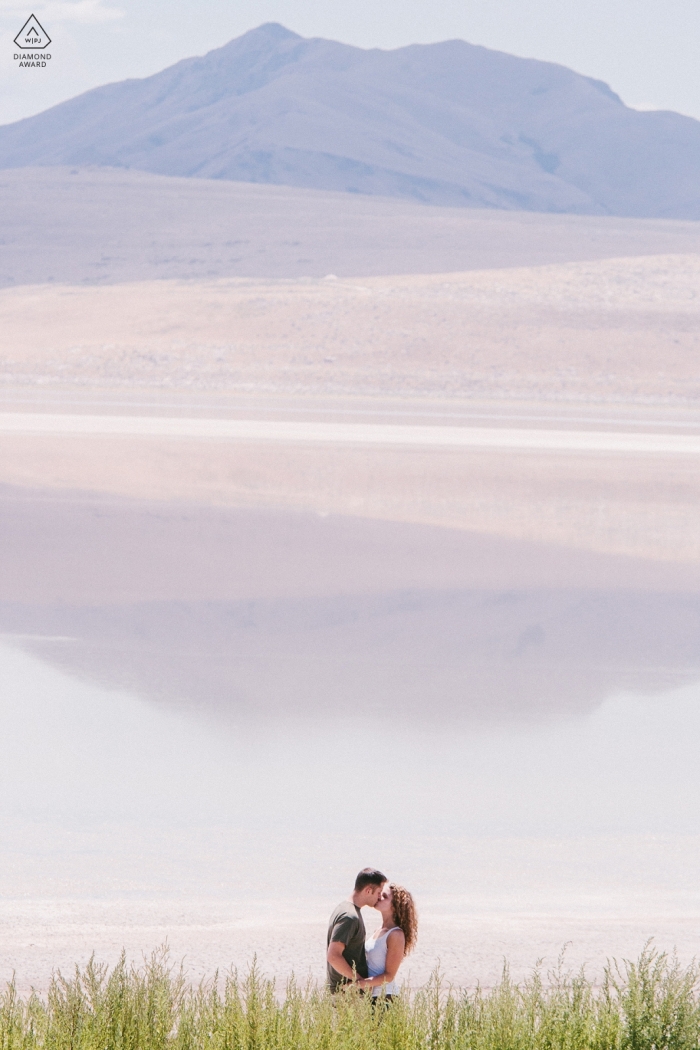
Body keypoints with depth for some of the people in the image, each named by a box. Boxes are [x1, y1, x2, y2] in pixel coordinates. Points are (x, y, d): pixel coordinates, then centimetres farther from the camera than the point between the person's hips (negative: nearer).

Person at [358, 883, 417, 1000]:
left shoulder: (396, 935, -14)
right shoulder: (381, 930, 11)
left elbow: (389, 976, -16)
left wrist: (359, 984, -22)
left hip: (384, 995, -8)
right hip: (370, 993, 8)